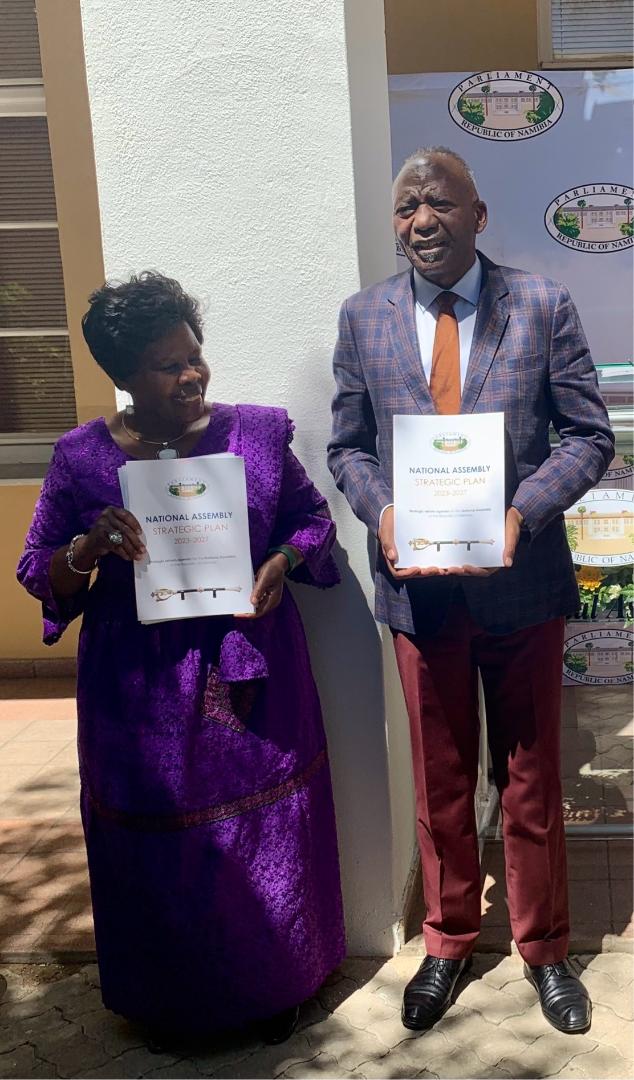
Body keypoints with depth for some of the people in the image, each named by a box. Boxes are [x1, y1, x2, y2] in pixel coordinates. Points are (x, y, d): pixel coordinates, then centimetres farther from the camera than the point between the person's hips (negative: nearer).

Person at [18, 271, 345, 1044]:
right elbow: (39, 574, -1)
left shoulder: (257, 432, -3)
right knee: (159, 853, 12)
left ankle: (275, 984, 39)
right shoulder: (82, 457, -5)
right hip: (145, 691, -1)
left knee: (266, 833, 14)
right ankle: (168, 1000, 38)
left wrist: (284, 561, -13)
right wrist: (88, 549, -23)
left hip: (254, 675, 1)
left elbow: (311, 515, 8)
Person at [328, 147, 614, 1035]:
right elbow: (348, 446, 7)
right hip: (420, 586, 2)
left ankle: (544, 948, 35)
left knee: (531, 779, 13)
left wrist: (524, 509, -18)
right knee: (439, 781, 15)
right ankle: (448, 944, 36)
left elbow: (590, 437, -2)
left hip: (520, 580, -1)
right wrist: (382, 511, -12)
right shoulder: (364, 318, 3)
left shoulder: (542, 307, -3)